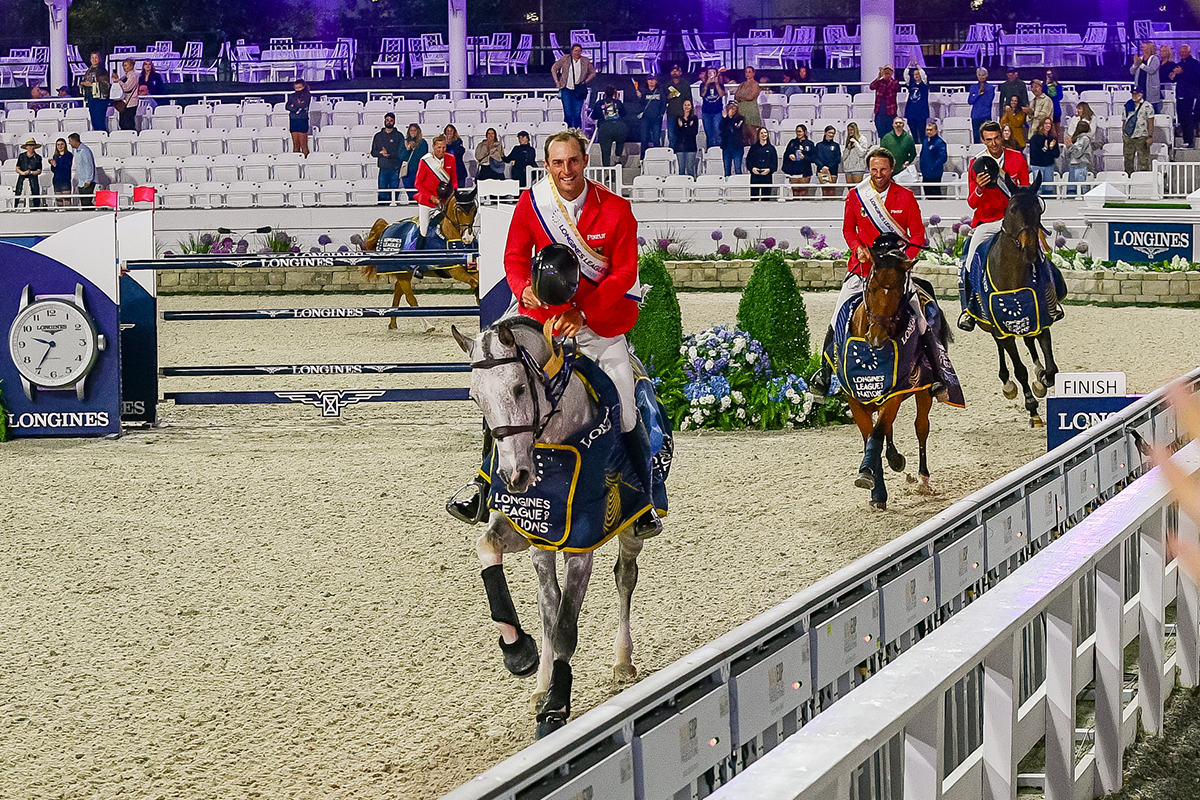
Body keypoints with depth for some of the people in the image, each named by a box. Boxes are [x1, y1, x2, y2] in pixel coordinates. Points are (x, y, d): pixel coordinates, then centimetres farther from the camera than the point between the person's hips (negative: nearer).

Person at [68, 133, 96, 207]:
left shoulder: (84, 150, -15)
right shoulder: (75, 150, 14)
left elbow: (89, 166, -18)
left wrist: (88, 181, -19)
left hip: (87, 183, -9)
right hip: (80, 183, 9)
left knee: (86, 202, -15)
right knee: (83, 203, 7)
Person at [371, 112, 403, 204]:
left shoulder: (398, 136, 6)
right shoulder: (378, 136, 13)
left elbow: (401, 153, -2)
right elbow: (373, 152, 10)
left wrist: (389, 154, -14)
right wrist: (381, 153, -10)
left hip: (395, 169, -1)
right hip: (383, 168, 1)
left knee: (394, 192, -2)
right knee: (382, 193, -4)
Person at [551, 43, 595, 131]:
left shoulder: (585, 61, 2)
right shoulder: (565, 59, -1)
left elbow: (593, 73, 15)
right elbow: (554, 69, 9)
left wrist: (586, 81, 1)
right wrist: (557, 82, 3)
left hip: (578, 91, 1)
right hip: (566, 90, -1)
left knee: (577, 114, -1)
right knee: (568, 114, -4)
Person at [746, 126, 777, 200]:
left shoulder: (771, 148, 10)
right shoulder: (753, 147, 11)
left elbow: (775, 163, 6)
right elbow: (748, 160, 7)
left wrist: (769, 169, -13)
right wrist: (752, 168, -11)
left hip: (767, 177, 0)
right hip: (755, 176, 0)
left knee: (765, 198, 0)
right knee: (754, 198, -5)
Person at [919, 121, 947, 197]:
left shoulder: (940, 142, -15)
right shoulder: (926, 141, 11)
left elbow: (943, 157, -23)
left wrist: (933, 167, -20)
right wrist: (922, 167, 12)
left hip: (934, 175, -9)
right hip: (925, 175, 9)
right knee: (927, 194, 15)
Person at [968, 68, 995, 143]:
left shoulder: (990, 88, 2)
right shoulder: (973, 87, 10)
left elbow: (988, 102, -6)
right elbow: (970, 101, 0)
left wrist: (984, 93, -13)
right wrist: (978, 94, -11)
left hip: (986, 116, -3)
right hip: (975, 116, 3)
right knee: (976, 137, 4)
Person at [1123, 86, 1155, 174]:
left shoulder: (1147, 106, -2)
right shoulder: (1128, 105, 13)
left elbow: (1150, 123, -4)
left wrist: (1150, 137, -11)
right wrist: (1123, 135, 14)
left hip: (1141, 137, -5)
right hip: (1128, 137, 5)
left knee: (1143, 161, -7)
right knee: (1128, 160, 7)